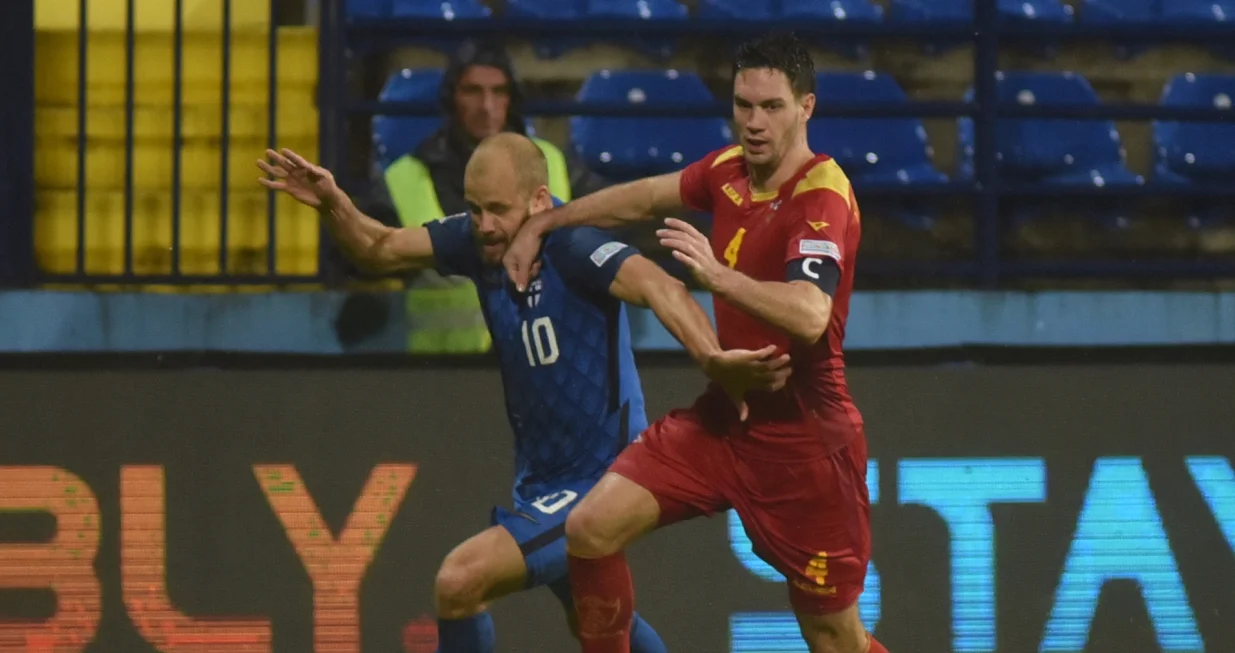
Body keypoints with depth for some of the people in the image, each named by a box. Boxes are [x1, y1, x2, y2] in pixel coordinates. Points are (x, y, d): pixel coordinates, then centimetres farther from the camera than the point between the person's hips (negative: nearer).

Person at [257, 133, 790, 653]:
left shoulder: (571, 245, -26)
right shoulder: (478, 238, -4)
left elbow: (657, 287, -41)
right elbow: (381, 250, 2)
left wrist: (712, 360, -59)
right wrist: (333, 205, -18)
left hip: (597, 482, -9)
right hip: (540, 478, 9)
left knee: (460, 583, -21)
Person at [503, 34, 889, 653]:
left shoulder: (823, 195, -19)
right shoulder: (729, 171, 2)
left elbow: (810, 315, -35)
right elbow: (645, 198, 23)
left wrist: (718, 276, -46)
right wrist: (542, 223, 25)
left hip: (801, 436, -7)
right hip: (722, 416, 7)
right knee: (591, 527, -8)